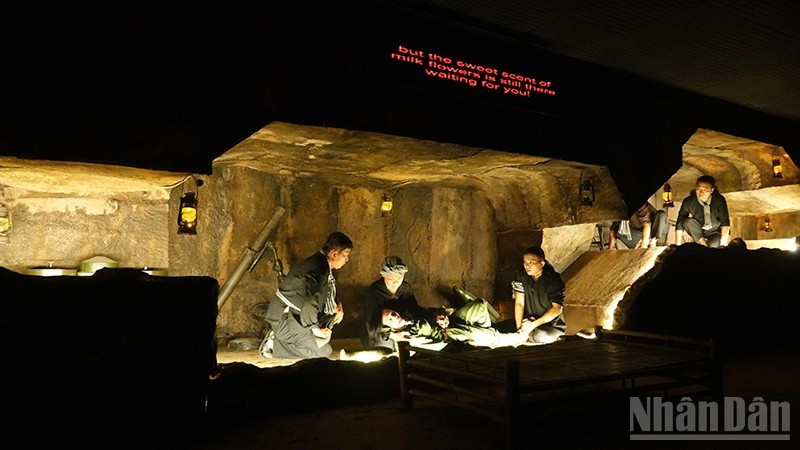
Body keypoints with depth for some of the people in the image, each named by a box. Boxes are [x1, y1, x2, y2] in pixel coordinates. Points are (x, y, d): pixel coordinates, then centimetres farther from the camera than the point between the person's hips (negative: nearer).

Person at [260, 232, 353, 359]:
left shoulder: (324, 265, 6)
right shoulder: (317, 268, -24)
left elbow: (329, 296, 21)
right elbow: (309, 301, -32)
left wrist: (337, 307, 2)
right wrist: (315, 328, -18)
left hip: (296, 316, 10)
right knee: (324, 352, -8)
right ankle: (275, 343, -3)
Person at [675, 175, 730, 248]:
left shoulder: (719, 200, -20)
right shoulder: (689, 201, -19)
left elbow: (725, 222, -21)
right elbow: (680, 223, -19)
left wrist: (723, 244, -33)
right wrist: (678, 245, -27)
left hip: (716, 232, -2)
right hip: (699, 232, 2)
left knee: (713, 246, -34)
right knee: (686, 221, -28)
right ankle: (703, 245, -19)